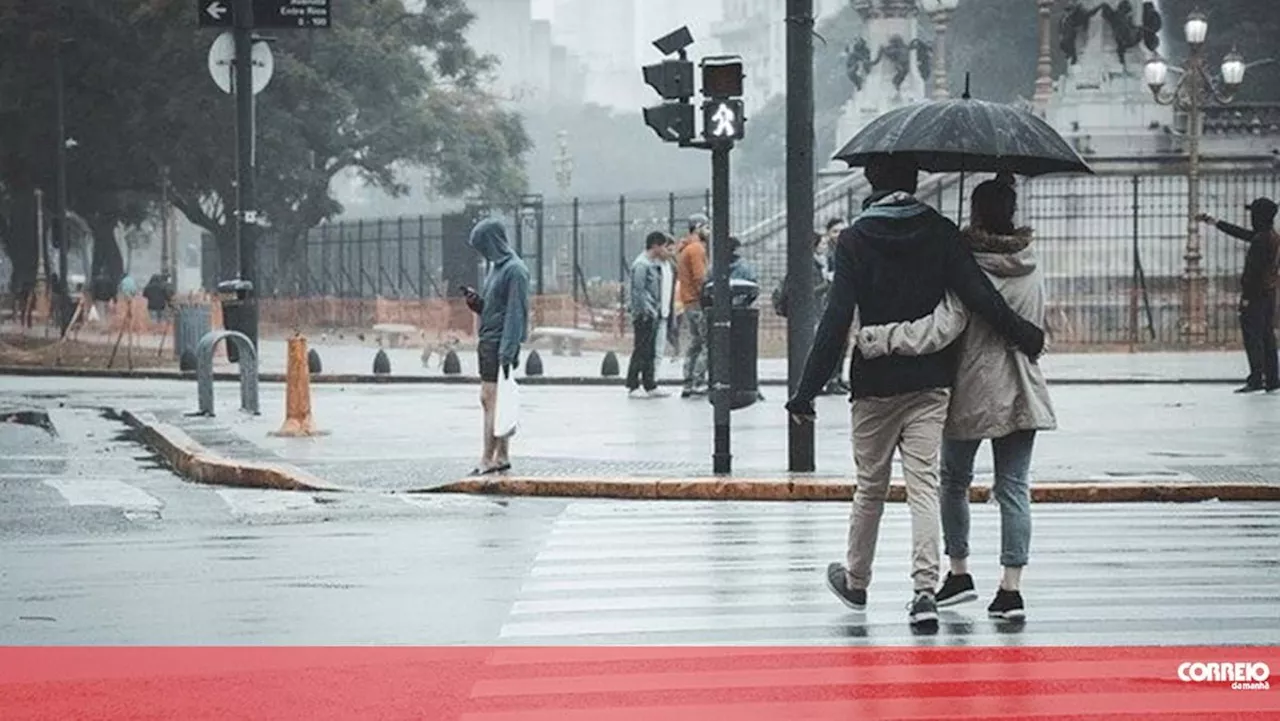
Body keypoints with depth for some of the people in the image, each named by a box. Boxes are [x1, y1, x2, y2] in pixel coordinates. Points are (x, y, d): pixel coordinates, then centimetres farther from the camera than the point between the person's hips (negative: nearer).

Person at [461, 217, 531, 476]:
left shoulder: (515, 271, -13)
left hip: (500, 343, -10)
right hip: (488, 341, 10)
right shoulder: (497, 267, 16)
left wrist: (507, 353, -22)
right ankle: (502, 457, 15)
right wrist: (477, 302, 2)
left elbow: (515, 313, -18)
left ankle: (488, 460, -9)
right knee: (489, 400, 11)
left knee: (492, 400, -10)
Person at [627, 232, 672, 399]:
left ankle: (650, 386, 16)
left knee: (650, 352, 12)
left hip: (653, 315, 10)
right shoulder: (641, 264, -13)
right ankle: (632, 386, -2)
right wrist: (646, 312, -19)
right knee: (641, 351, -6)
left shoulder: (654, 264, 16)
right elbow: (638, 291, -17)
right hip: (644, 316, -10)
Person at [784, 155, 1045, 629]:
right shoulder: (940, 233, -1)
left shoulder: (855, 240, -6)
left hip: (875, 383, -1)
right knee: (924, 484, -2)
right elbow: (978, 295, -9)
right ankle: (925, 589, -15)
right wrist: (1023, 336, 3)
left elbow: (836, 320, -10)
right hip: (930, 381, 1)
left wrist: (807, 390, -8)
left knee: (870, 485, 13)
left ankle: (856, 582, 30)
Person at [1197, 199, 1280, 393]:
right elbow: (1241, 233, 22)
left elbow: (1253, 271, -22)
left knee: (1252, 336, -6)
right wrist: (1213, 222, 27)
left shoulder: (1261, 241, -19)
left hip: (1255, 296, -9)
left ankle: (1256, 379, -9)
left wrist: (1246, 297, -19)